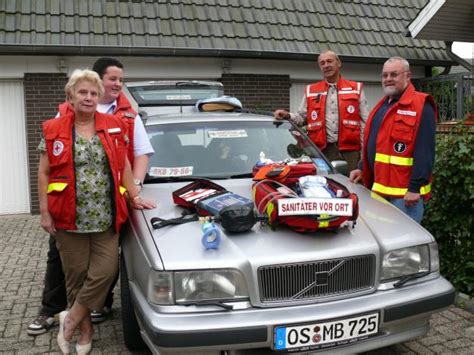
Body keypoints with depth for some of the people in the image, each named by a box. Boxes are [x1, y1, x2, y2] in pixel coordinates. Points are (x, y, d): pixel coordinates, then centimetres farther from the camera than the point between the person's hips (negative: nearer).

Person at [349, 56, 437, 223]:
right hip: (380, 187, 9)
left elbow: (424, 151, -19)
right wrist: (363, 168, 17)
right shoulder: (382, 105, 16)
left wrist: (415, 187, -22)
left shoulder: (421, 106, -12)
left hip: (405, 191, -9)